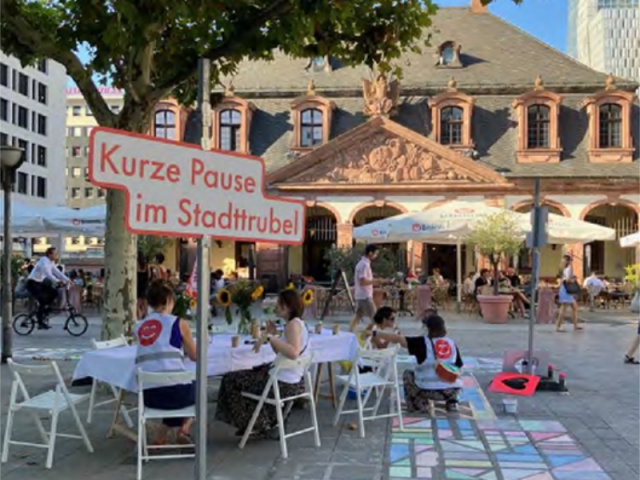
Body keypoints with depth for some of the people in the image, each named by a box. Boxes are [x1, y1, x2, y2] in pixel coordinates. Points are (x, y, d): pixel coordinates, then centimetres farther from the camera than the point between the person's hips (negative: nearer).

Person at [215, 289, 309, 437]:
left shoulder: (294, 324, -18)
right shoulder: (298, 324, 12)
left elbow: (293, 353, -35)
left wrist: (269, 337, -31)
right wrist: (272, 335, 7)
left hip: (283, 383, -10)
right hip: (292, 382, 10)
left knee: (231, 380, 6)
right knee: (250, 374, 33)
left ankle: (258, 425, 20)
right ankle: (269, 420, 34)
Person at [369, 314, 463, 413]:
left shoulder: (423, 342, -8)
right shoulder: (452, 343, 2)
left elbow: (398, 339, -13)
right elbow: (459, 367, 7)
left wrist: (375, 333, -9)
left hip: (428, 390, -3)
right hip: (452, 391, 3)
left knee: (408, 375, 24)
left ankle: (420, 404, 11)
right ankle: (452, 402, 18)